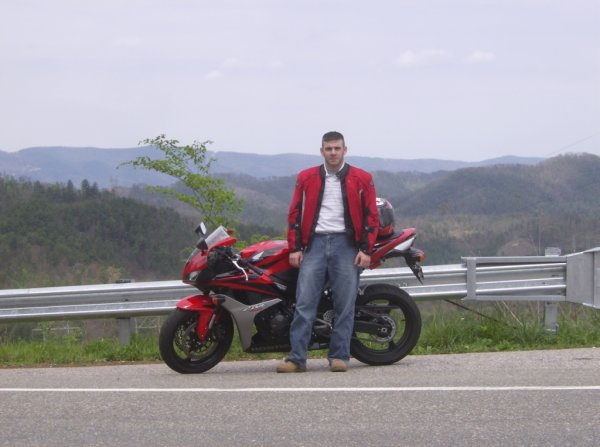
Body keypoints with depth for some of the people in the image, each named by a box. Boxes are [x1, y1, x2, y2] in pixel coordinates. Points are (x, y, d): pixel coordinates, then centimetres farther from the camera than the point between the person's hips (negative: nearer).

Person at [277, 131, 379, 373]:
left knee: (344, 305, -2)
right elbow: (295, 213, 11)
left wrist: (366, 249, -4)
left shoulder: (362, 179, 7)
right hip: (314, 243, 1)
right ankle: (296, 358, -7)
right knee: (304, 303, -6)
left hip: (346, 245, -1)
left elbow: (371, 215, 5)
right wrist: (294, 248, 2)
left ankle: (339, 356, 4)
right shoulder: (306, 178, 12)